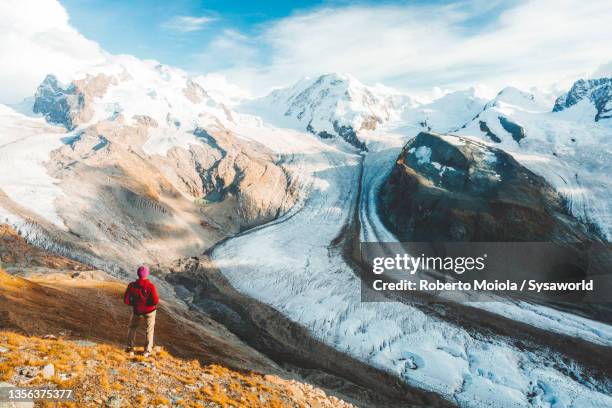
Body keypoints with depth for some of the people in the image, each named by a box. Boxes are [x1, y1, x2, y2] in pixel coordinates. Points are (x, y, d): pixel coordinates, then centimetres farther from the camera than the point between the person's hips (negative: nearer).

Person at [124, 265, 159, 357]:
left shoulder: (132, 285, -16)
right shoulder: (151, 286, -23)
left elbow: (126, 300, -11)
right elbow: (155, 301, -24)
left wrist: (134, 303, 8)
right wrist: (150, 302, -1)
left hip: (137, 311, 1)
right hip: (150, 311, -1)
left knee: (132, 328, 27)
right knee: (150, 330, 19)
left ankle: (130, 348, 28)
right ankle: (147, 351, 21)